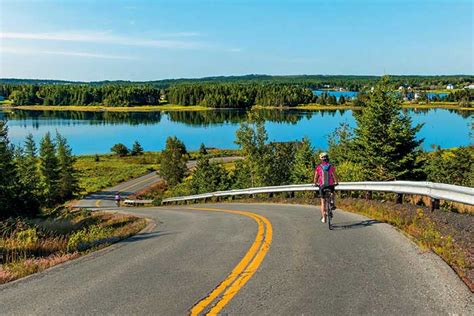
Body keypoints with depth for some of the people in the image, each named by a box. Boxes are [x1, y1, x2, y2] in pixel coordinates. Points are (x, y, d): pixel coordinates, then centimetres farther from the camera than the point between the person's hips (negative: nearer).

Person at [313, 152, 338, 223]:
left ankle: (323, 217, 6)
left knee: (323, 202, 10)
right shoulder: (331, 166, -2)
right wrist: (336, 182, 15)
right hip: (330, 185, 1)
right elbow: (334, 176, -3)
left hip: (322, 186, 0)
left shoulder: (318, 167, -3)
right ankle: (333, 204, 17)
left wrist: (315, 183, 18)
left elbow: (316, 177, 1)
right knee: (332, 193, 37)